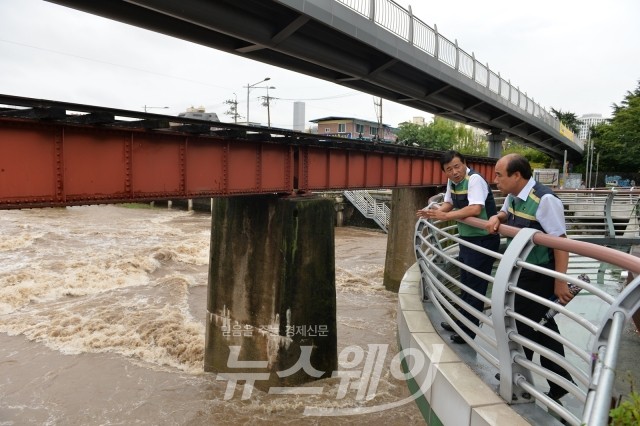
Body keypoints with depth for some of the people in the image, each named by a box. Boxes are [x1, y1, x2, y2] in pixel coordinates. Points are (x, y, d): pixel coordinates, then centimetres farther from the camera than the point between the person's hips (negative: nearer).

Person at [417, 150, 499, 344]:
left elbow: (475, 209, -34)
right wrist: (433, 213, -6)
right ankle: (462, 323, 36)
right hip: (466, 238, 9)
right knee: (466, 283, 20)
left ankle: (469, 330, 13)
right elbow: (448, 204, 13)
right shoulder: (452, 181, 3)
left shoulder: (475, 179, -22)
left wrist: (445, 216, -34)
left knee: (475, 286, 0)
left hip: (483, 240, -9)